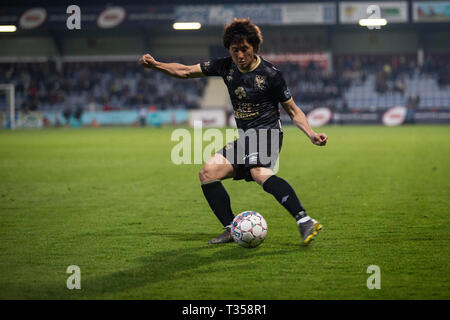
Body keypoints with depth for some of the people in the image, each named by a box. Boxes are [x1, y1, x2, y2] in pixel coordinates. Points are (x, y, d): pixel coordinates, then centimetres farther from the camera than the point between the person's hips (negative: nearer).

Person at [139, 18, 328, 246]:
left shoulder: (269, 74, -10)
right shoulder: (226, 66, 5)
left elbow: (293, 111, -2)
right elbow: (185, 72, 13)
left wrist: (311, 134, -16)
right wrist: (155, 65, 0)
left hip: (266, 133, -7)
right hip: (245, 137, 7)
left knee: (259, 173, -35)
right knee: (208, 173, -4)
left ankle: (305, 222, -46)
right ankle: (232, 230, 1)